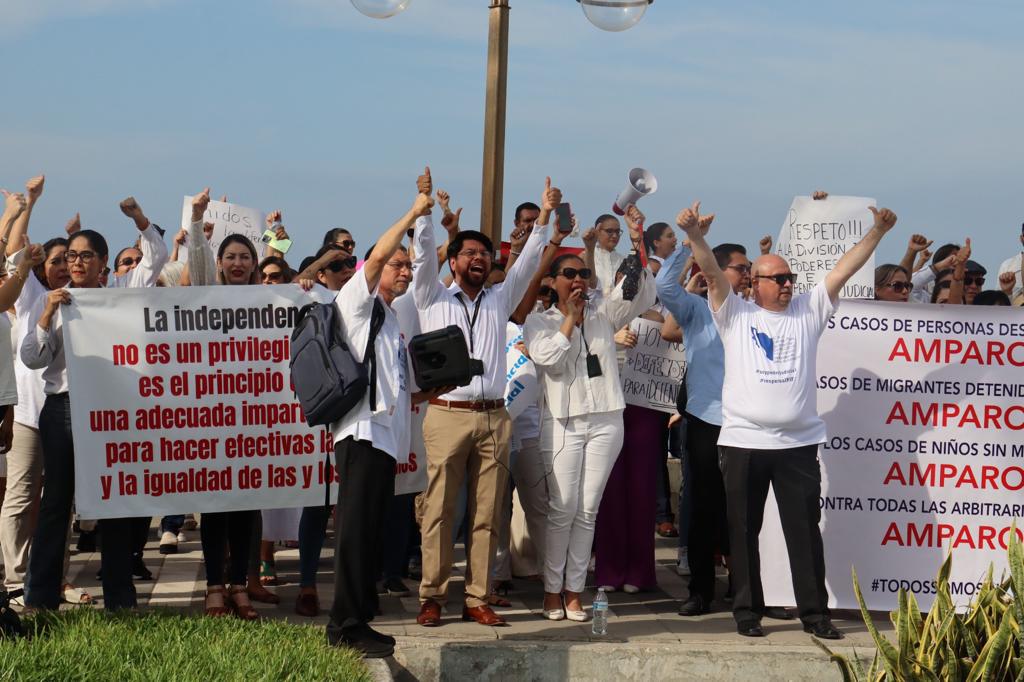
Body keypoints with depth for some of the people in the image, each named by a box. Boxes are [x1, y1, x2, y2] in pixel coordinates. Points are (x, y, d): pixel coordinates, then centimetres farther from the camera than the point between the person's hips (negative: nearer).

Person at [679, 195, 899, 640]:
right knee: (744, 530, 5)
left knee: (805, 530, 5)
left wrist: (878, 232, -1)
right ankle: (747, 611, 15)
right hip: (743, 441, -2)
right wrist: (694, 235, -23)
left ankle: (814, 612, 11)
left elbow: (843, 270, 7)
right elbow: (712, 271, -8)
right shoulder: (734, 313, 5)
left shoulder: (809, 311, 12)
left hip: (799, 443, 2)